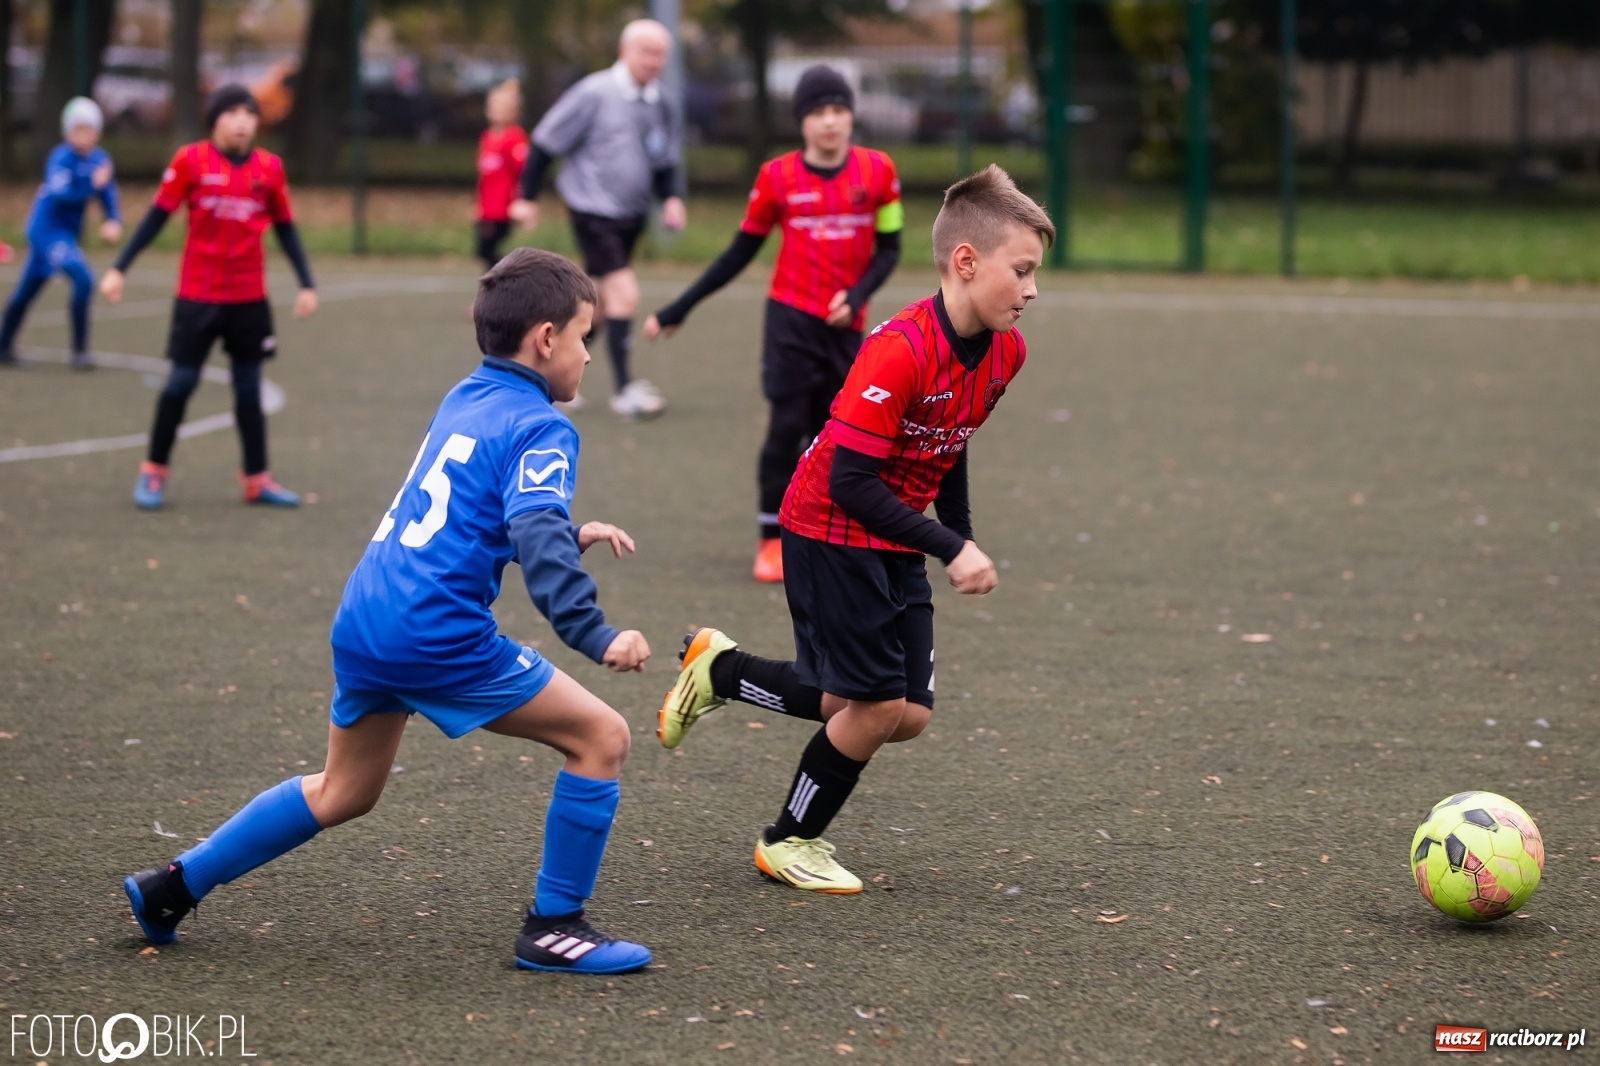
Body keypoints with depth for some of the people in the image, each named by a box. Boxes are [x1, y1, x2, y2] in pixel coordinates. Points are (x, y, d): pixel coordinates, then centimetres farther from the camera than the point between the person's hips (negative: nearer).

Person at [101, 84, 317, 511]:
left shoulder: (270, 167, 0)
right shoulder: (191, 161, -8)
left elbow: (285, 228, 9)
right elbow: (156, 217, -3)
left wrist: (306, 284, 5)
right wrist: (118, 269, -6)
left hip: (249, 298, 2)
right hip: (198, 296, -2)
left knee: (249, 387, 8)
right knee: (181, 382, 0)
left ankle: (256, 479, 17)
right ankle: (154, 471, 15)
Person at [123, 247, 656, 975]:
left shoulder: (467, 399, 18)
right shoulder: (541, 428, -8)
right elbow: (538, 541, -23)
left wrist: (567, 534, 36)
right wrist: (596, 637, -29)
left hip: (361, 622, 9)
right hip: (437, 636, -9)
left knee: (342, 793, 27)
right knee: (601, 737, 1)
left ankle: (174, 886, 28)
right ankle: (554, 927, 5)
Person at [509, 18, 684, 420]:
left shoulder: (658, 105, 4)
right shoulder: (595, 93, -14)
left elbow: (667, 161, 16)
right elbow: (545, 142, -8)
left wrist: (671, 197, -4)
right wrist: (527, 197, -6)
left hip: (631, 215, 7)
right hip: (593, 210, -7)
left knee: (600, 299, 15)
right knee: (624, 292, -16)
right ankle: (623, 390, -9)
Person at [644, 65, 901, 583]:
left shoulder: (877, 171, -1)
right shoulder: (777, 177, -3)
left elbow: (888, 249, 6)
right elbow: (740, 252, 6)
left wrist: (857, 296, -14)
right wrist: (678, 309, 5)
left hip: (845, 326, 2)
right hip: (791, 319, -2)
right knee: (786, 427, -7)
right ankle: (771, 540, 2)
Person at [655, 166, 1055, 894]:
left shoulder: (1006, 351, -3)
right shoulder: (899, 353, -28)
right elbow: (851, 483, -28)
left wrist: (962, 539, 13)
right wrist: (951, 550, -30)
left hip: (895, 545, 8)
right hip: (831, 535, -8)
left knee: (907, 716, 3)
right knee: (877, 705, -8)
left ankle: (721, 671, 21)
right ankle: (790, 841, 18)